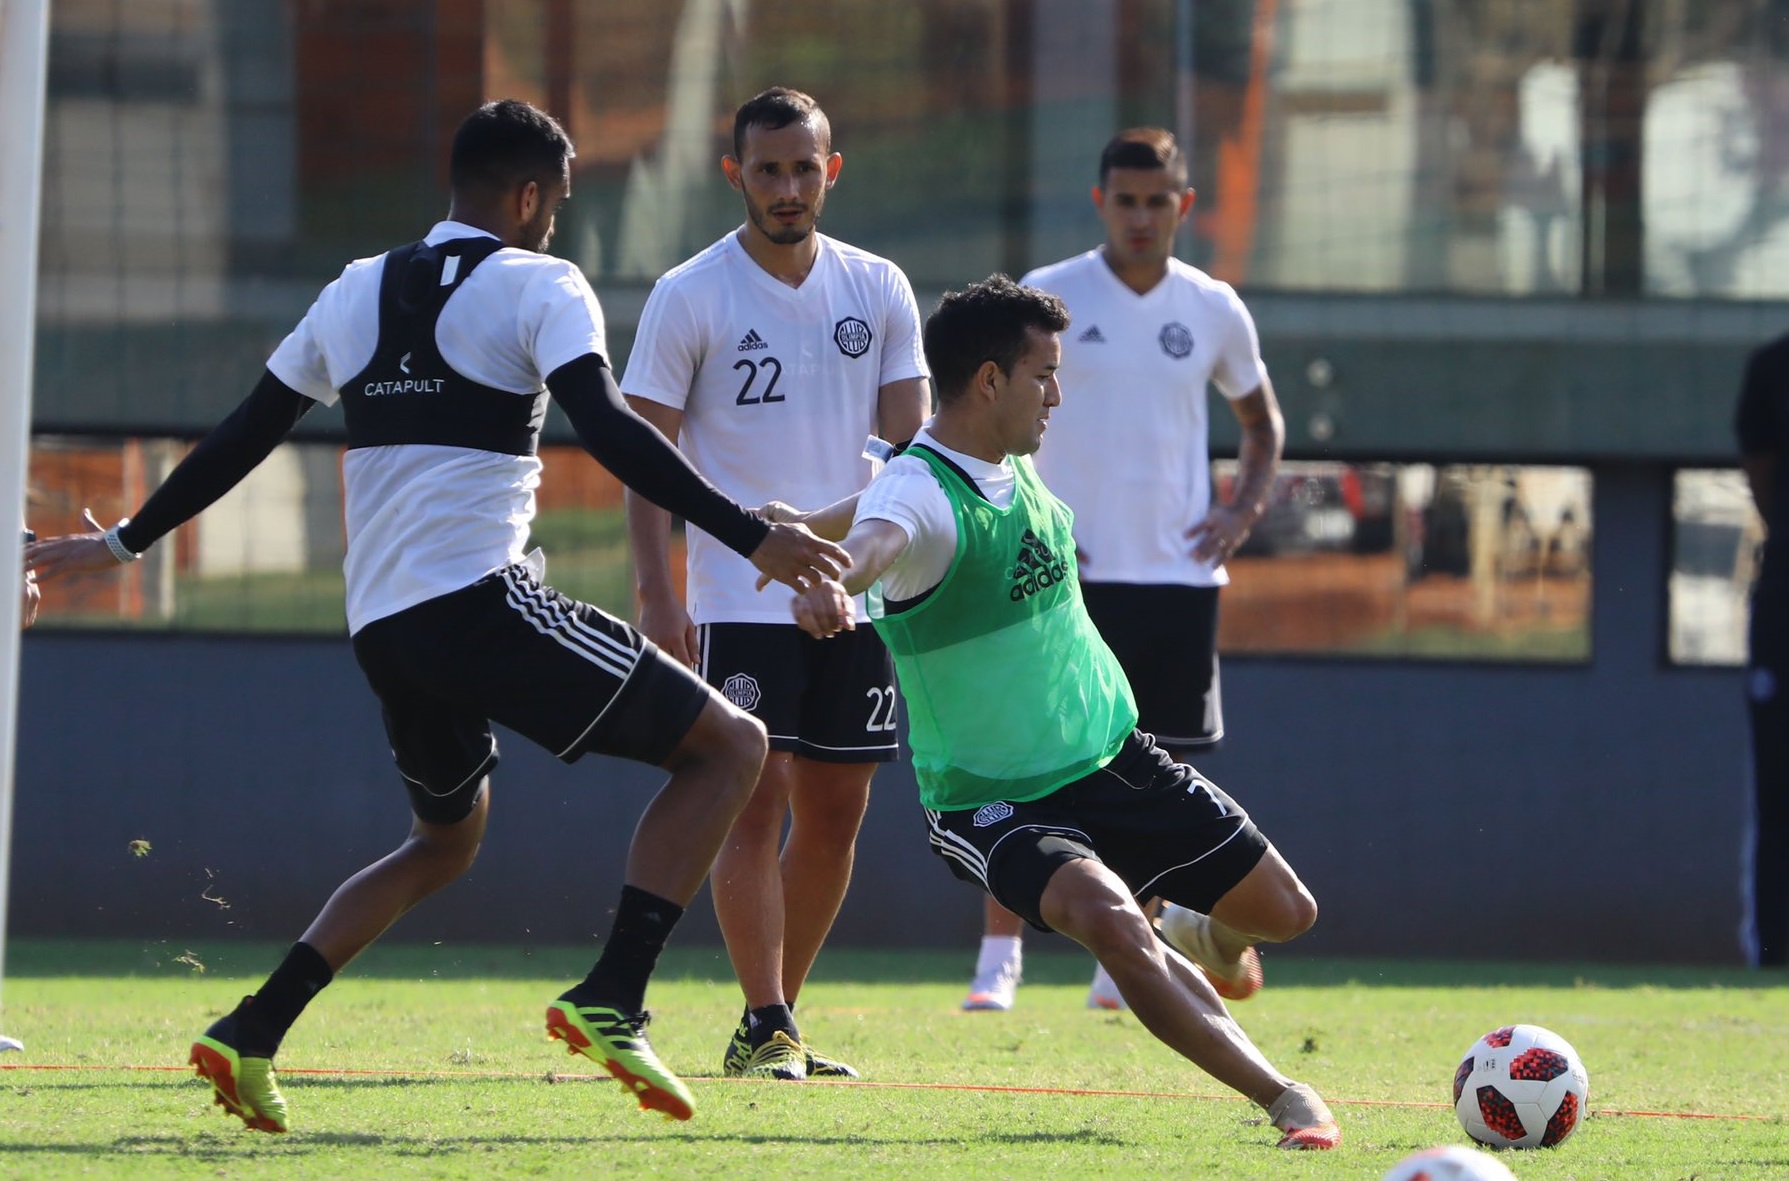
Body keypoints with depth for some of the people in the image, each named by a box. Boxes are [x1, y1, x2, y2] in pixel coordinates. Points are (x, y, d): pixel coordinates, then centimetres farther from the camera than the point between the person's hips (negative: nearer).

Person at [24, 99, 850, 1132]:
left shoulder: (357, 292, 18)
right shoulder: (539, 285, -1)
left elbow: (244, 436, 23)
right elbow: (608, 430, -16)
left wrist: (125, 543, 34)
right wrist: (752, 536, -20)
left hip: (381, 626, 7)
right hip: (484, 599, -7)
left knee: (448, 838, 29)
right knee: (730, 746, 0)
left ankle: (254, 1032, 13)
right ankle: (613, 997, -15)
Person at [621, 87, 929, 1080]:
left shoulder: (879, 290, 8)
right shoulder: (688, 297, -3)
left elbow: (912, 439, 9)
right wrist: (657, 594, -12)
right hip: (741, 598, -4)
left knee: (836, 810, 6)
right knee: (758, 800, -11)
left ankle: (779, 1015, 17)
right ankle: (765, 1030, -10)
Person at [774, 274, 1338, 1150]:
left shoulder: (1014, 467, 2)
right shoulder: (920, 493, -23)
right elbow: (877, 534, -49)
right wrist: (831, 581, -70)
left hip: (1115, 760, 8)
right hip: (995, 806, -8)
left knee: (1285, 913, 12)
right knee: (1110, 921, -36)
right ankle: (1284, 1101, -33)